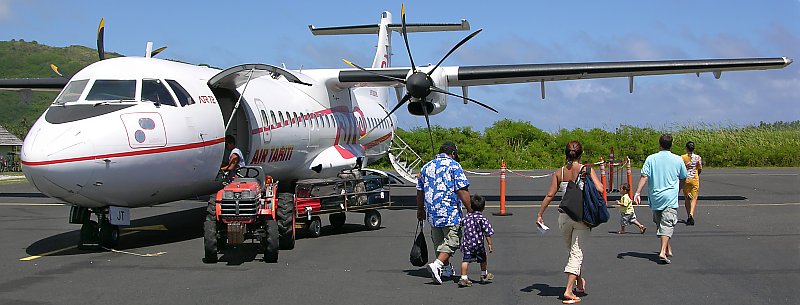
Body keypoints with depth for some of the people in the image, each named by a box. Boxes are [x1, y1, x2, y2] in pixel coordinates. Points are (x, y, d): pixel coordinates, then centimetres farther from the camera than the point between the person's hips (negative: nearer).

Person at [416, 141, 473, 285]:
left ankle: (446, 268, 29)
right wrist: (470, 210, -8)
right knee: (451, 242, -2)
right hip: (451, 213, -6)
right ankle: (437, 264, -21)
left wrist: (420, 210, 29)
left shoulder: (426, 167, 12)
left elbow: (420, 192, 18)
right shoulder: (454, 166, -6)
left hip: (432, 213, 6)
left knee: (439, 242, 18)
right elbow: (462, 191, -13)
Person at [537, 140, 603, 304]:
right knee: (576, 253, -1)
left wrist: (540, 214, 3)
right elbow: (599, 188, -16)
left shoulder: (559, 173, 2)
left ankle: (579, 282, 40)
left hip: (564, 216, 3)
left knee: (572, 250, 22)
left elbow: (549, 195, -2)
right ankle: (569, 291, -10)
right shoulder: (586, 170, -7)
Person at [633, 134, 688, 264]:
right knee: (667, 224, -7)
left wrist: (637, 192, -11)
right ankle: (663, 251, -23)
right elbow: (683, 178, 13)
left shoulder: (651, 158, 0)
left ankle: (668, 250, 29)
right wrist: (678, 189, 31)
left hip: (655, 197, 2)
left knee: (660, 223, 17)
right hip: (670, 197, -2)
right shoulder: (678, 160, 1)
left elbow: (644, 176, -9)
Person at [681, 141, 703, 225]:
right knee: (694, 198, 1)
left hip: (686, 179, 0)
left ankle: (689, 216, 17)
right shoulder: (698, 157, -3)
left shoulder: (682, 157, -5)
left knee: (687, 199, 12)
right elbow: (700, 169, 3)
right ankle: (691, 214, -20)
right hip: (695, 179, 0)